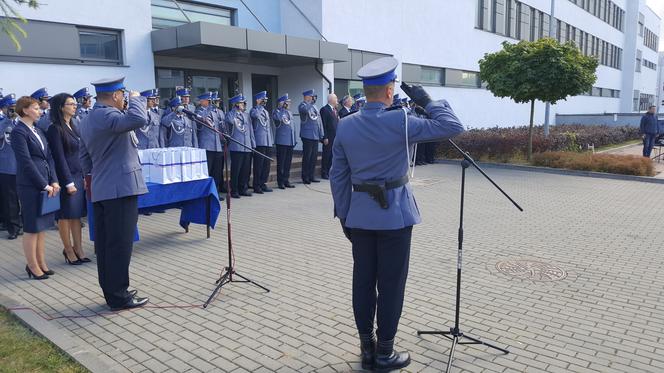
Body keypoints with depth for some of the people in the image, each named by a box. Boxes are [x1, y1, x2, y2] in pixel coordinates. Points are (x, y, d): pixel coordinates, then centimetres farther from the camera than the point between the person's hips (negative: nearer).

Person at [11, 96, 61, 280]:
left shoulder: (38, 130, 15)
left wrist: (54, 181, 2)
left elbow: (49, 157, 13)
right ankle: (33, 266, 11)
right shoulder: (18, 132, -9)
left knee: (42, 225, 13)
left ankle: (41, 262, 22)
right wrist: (45, 185, -14)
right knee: (32, 228, 1)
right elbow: (26, 162, -14)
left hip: (46, 184, 8)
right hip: (30, 185, -8)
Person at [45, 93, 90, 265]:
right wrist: (68, 182, -15)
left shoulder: (72, 126, 13)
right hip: (66, 177, -7)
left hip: (78, 175, 7)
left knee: (77, 214, 9)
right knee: (66, 216, 3)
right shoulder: (55, 129, -10)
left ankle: (78, 249, 16)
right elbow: (59, 158, -14)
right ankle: (69, 250, 14)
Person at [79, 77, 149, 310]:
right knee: (120, 244, -4)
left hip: (100, 190, 10)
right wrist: (136, 98, -13)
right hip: (121, 188, -10)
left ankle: (110, 292, 21)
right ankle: (119, 296, 3)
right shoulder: (108, 116, -15)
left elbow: (84, 158, 23)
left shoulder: (87, 121, 17)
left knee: (105, 244, 12)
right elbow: (139, 119, -32)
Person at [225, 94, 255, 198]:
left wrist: (253, 143, 12)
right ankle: (234, 191, 6)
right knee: (236, 170, -2)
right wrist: (235, 110, -11)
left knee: (246, 169, 8)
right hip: (236, 147, -6)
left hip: (247, 147, 6)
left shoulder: (246, 115, 17)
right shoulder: (230, 114, 0)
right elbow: (231, 121, -24)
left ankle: (243, 189, 19)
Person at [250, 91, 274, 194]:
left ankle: (263, 183, 19)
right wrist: (259, 106, -15)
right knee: (259, 165, -4)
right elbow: (255, 115, -30)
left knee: (266, 164, 10)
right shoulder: (254, 110, -4)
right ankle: (256, 186, 2)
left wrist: (272, 140, 19)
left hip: (268, 142, 8)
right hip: (259, 142, -7)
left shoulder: (266, 112, 21)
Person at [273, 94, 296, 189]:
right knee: (281, 163, 1)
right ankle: (280, 182, 8)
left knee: (288, 163, 11)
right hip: (282, 141, -7)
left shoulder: (290, 113, 17)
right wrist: (281, 108, -23)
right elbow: (277, 118, -30)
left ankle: (286, 181, 19)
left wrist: (295, 139, 18)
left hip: (290, 142, 7)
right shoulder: (277, 112, -5)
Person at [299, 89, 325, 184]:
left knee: (314, 157, 10)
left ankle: (311, 176, 18)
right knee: (307, 157, -2)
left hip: (316, 136, 8)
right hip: (307, 136, -8)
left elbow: (318, 120, 20)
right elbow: (305, 110, -33)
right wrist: (311, 102, -19)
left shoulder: (314, 106, 18)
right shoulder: (302, 105, -6)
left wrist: (321, 135, 16)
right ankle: (305, 177, 5)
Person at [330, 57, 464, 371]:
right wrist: (427, 101, 1)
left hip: (359, 215, 5)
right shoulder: (400, 121, -13)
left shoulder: (345, 126, 1)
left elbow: (337, 176, 4)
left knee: (363, 282, 11)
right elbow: (453, 127, -10)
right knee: (391, 284, 5)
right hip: (394, 214, -4)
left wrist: (343, 215, 12)